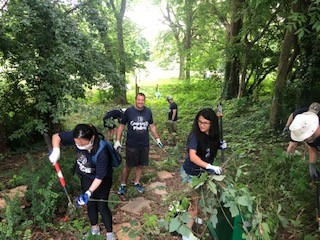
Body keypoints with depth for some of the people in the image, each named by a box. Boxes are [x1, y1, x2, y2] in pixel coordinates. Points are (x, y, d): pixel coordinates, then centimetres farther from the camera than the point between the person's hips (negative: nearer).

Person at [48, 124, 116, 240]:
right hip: (86, 177, 4)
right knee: (90, 203, 16)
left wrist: (89, 193, -34)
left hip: (102, 179, -4)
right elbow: (56, 136, -12)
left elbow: (99, 177, -29)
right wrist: (56, 150, -28)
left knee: (102, 206, 3)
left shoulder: (101, 152, -39)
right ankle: (94, 226, 43)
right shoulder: (77, 138, -28)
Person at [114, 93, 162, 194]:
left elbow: (152, 126, 12)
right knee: (128, 166, 7)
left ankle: (137, 183, 35)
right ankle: (123, 184, 27)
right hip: (131, 145, -3)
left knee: (140, 165, 15)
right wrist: (117, 141, -5)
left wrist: (157, 138, 12)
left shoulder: (148, 111, -1)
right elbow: (121, 126, -1)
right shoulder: (129, 111, -9)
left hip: (144, 145, 3)